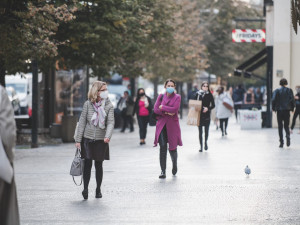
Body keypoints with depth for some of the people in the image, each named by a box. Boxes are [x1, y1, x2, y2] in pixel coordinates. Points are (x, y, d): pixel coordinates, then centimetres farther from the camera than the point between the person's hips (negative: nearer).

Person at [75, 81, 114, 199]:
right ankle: (85, 189, -3)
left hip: (101, 140, 1)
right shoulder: (88, 104, 0)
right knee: (87, 164, -5)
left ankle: (98, 189, 19)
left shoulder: (109, 106, 0)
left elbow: (111, 122, -9)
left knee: (99, 165, 7)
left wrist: (107, 136, -27)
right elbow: (82, 122, 2)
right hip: (88, 139, -1)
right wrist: (78, 140, -1)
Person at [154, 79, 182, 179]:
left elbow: (175, 109, -13)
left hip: (172, 125, -1)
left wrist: (162, 107, -7)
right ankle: (163, 171, -8)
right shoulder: (161, 96, 9)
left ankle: (174, 165, 34)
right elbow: (155, 109, 0)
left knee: (172, 148, 3)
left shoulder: (177, 97, 2)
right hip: (162, 125, 1)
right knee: (163, 147, -10)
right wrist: (166, 112, -12)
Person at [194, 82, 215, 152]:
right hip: (199, 115, 0)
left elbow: (213, 105, 1)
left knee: (206, 130, 5)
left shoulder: (209, 95, 0)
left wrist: (208, 108, -16)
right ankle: (201, 146, 7)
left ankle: (205, 142, 30)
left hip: (207, 115, 0)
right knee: (200, 131, 0)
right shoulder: (197, 94, 2)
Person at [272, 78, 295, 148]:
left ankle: (281, 142, 1)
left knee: (280, 126, 5)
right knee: (286, 125, 11)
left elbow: (273, 100, -7)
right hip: (287, 110, 1)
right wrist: (292, 108, 6)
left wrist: (273, 108, 3)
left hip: (279, 110, 0)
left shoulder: (276, 91, 1)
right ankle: (287, 135, -20)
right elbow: (292, 100, -3)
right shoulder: (289, 90, 3)